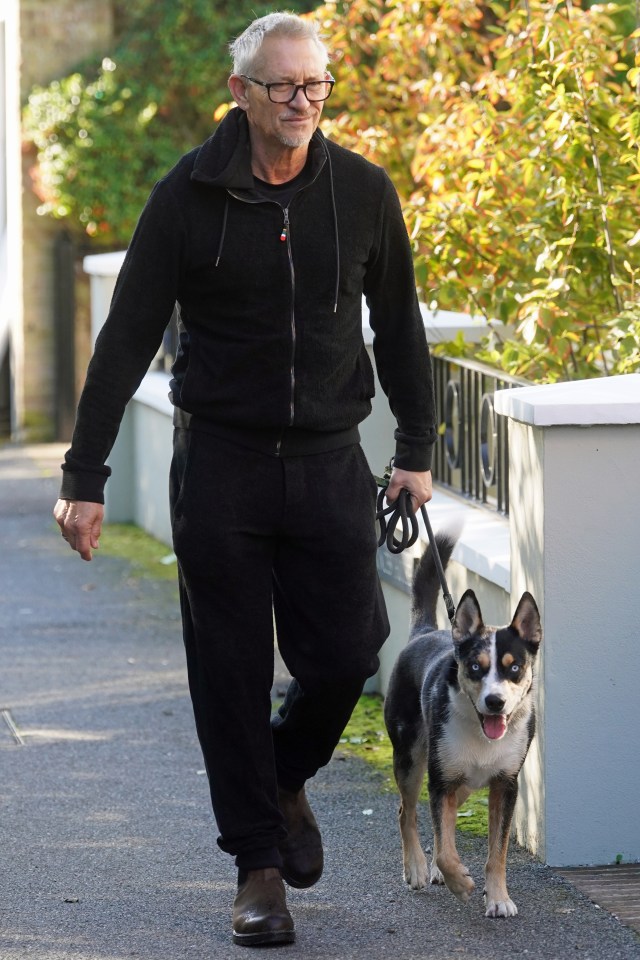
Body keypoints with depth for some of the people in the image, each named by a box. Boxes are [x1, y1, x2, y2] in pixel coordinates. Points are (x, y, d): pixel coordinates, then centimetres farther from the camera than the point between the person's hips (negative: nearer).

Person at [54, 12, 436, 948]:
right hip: (220, 459, -2)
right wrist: (84, 476, -9)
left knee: (345, 655, -1)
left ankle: (285, 777, 30)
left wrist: (416, 450, 10)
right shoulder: (189, 195, -6)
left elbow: (398, 325, 13)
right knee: (232, 674, 1)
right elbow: (126, 340, -5)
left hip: (329, 459, 2)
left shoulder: (363, 193, 1)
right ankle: (258, 861, 12)